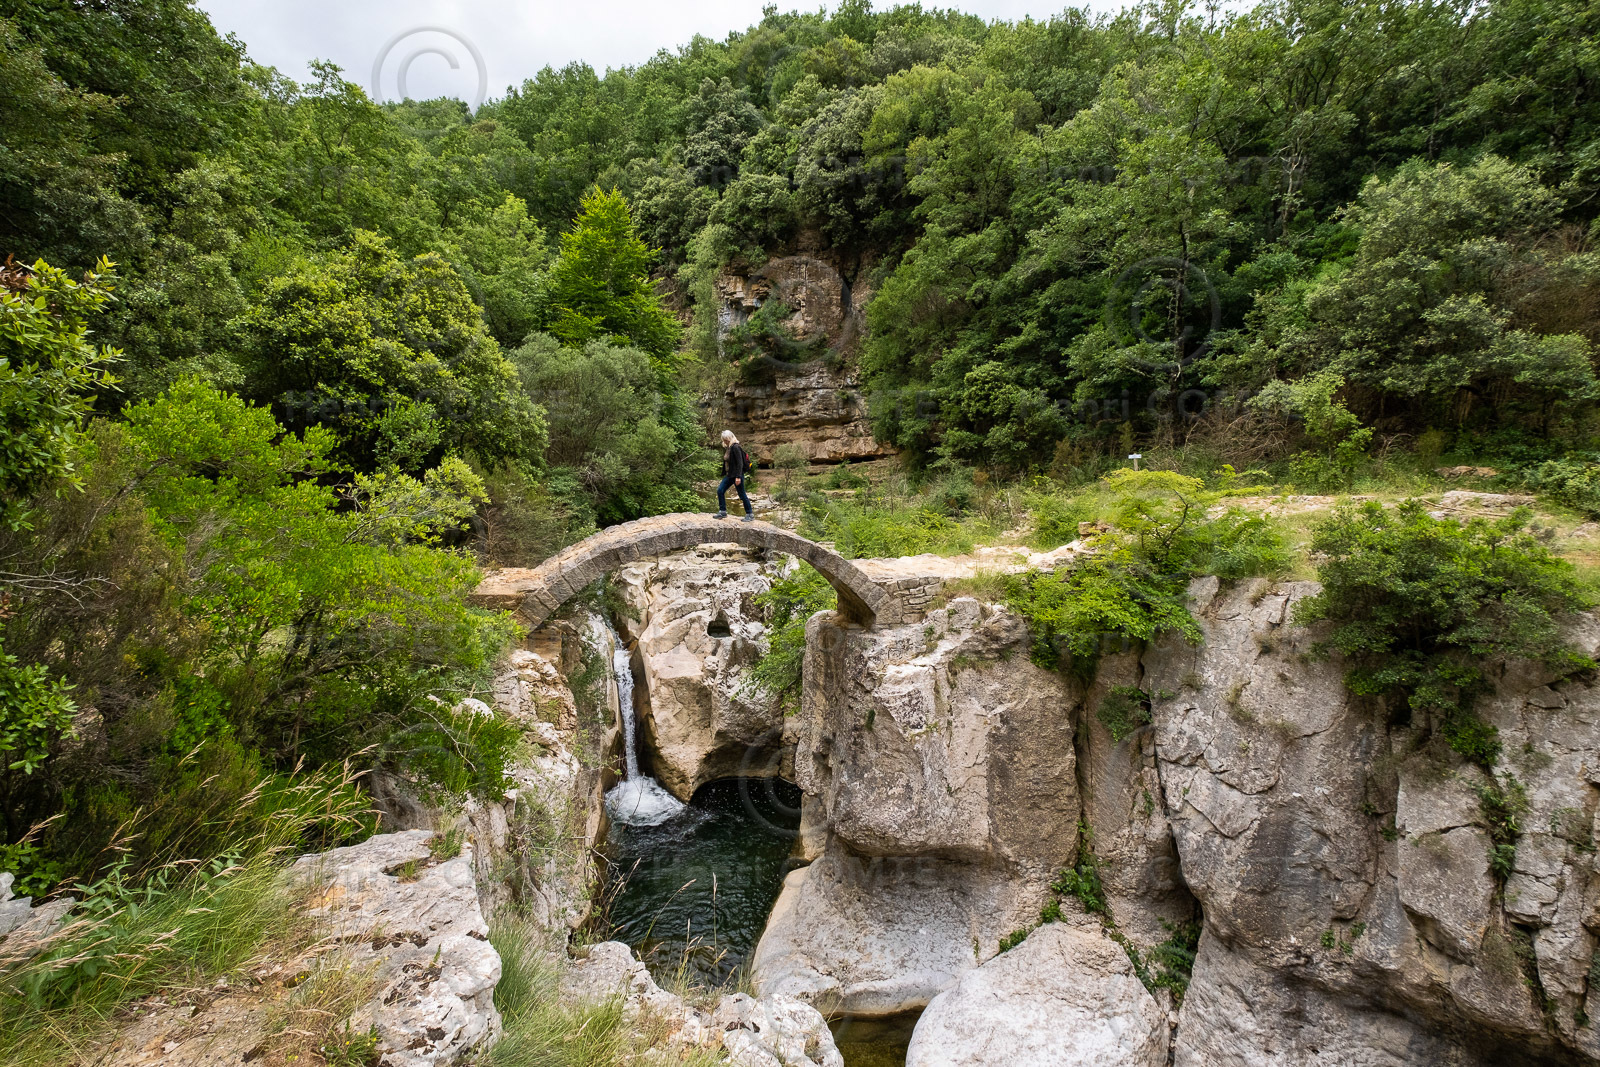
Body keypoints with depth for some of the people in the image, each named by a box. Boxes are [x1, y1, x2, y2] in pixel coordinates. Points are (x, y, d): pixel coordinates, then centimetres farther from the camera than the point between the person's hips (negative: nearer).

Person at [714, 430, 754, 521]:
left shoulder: (736, 448, -16)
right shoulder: (726, 448, 12)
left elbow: (740, 463, -20)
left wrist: (738, 476, -24)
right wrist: (724, 473, 19)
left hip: (736, 475, -9)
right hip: (729, 475, 9)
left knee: (742, 495, -1)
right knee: (720, 490, 3)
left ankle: (750, 515, 9)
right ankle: (723, 512, 13)